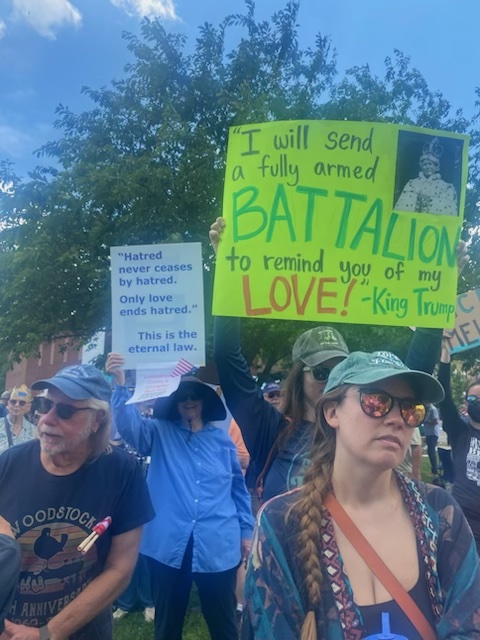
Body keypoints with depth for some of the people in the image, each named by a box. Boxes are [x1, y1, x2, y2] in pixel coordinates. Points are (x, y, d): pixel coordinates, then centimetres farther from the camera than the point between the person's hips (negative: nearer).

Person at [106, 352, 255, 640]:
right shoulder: (160, 433, 1)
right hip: (170, 545, 0)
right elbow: (129, 425, -19)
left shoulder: (222, 439, 4)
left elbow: (239, 487, 10)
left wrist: (246, 530, 10)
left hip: (218, 546, 1)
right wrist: (121, 384, -33)